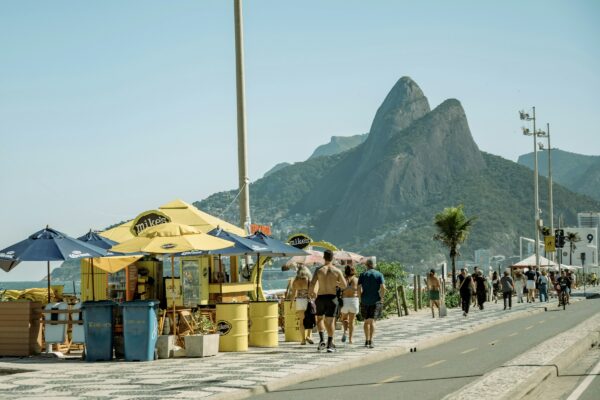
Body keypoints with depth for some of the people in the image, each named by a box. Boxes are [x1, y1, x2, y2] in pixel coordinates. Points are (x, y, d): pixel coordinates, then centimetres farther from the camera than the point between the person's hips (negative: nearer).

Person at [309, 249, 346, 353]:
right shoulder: (337, 271, -3)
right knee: (330, 321, 4)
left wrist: (311, 292, 7)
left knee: (319, 318, 18)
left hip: (321, 297, 0)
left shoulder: (319, 270, -5)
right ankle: (330, 344, -1)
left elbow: (312, 284, -13)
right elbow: (345, 285, 2)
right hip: (332, 298, 0)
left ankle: (322, 339, 0)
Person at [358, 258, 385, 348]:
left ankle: (367, 340, 19)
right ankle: (370, 341, -16)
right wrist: (381, 299, 0)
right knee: (372, 321, -4)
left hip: (365, 301, 1)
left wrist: (361, 299, 6)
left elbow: (359, 289, -3)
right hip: (375, 301, -1)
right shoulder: (379, 274, 1)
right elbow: (383, 288, -10)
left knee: (366, 321, 14)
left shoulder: (362, 275, 4)